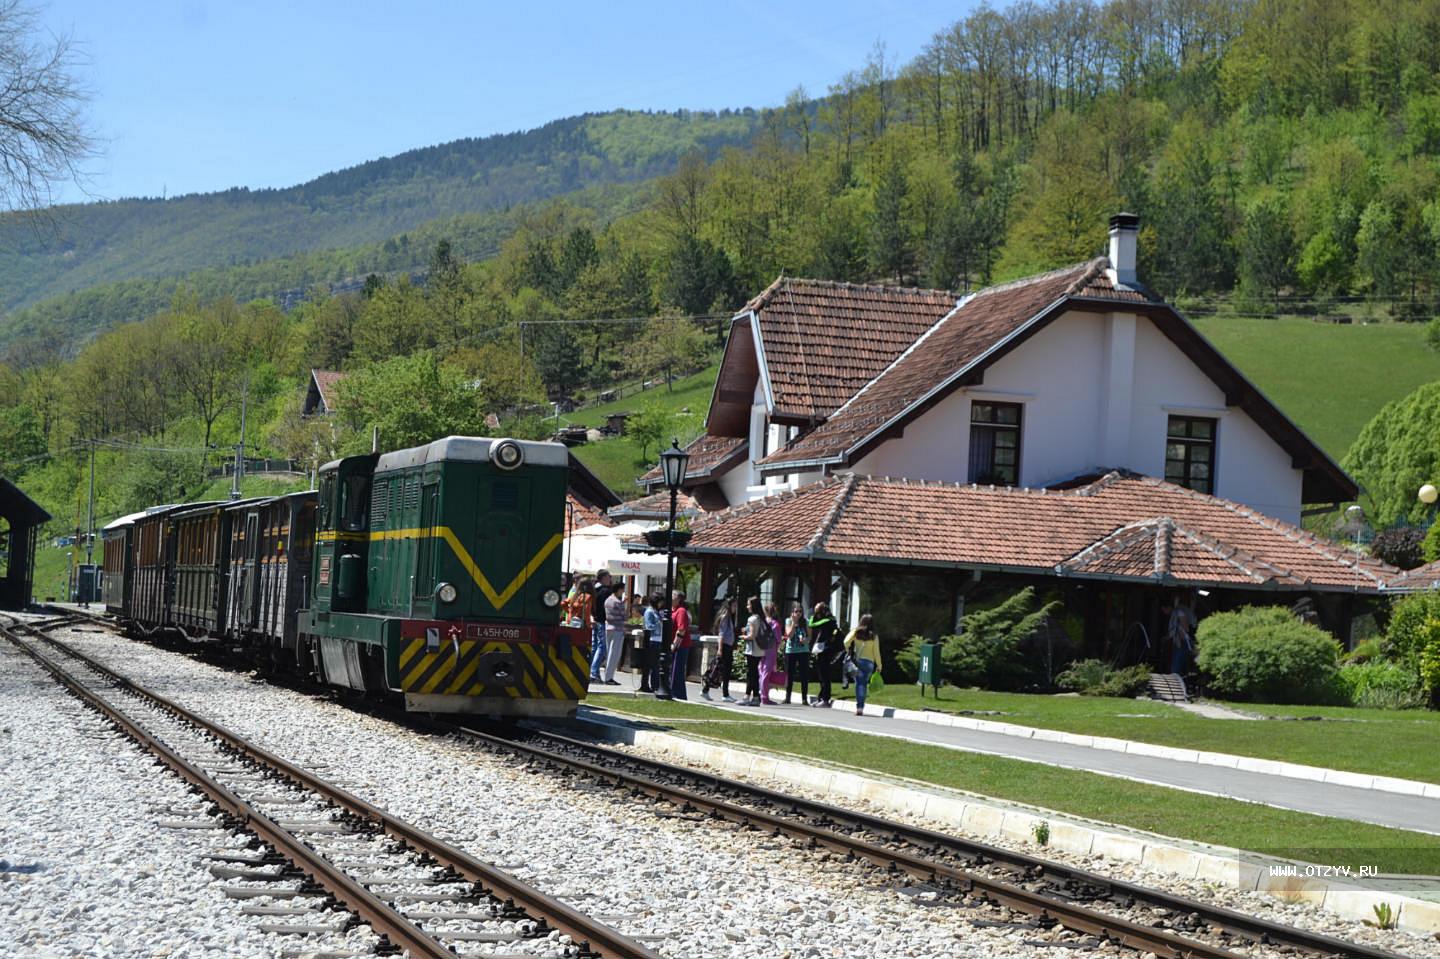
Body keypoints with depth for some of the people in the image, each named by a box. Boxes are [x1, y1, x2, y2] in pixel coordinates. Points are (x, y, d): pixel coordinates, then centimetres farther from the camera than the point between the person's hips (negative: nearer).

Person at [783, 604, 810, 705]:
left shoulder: (805, 622, 3)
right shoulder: (788, 621, 1)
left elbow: (809, 637, 5)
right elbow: (789, 635, -11)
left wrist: (805, 640, -17)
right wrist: (794, 622, -14)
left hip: (803, 651, 0)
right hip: (790, 651, 0)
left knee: (804, 675, -2)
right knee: (789, 675, 5)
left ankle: (804, 698, 1)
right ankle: (787, 697, 14)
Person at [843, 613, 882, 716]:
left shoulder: (856, 632, 0)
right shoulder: (874, 636, 0)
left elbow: (846, 641, -12)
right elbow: (876, 652, 1)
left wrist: (847, 650, 7)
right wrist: (879, 665, 10)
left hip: (857, 660, 0)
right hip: (869, 662, 0)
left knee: (859, 683, 1)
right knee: (864, 683, 7)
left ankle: (859, 706, -12)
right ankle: (861, 707, 0)